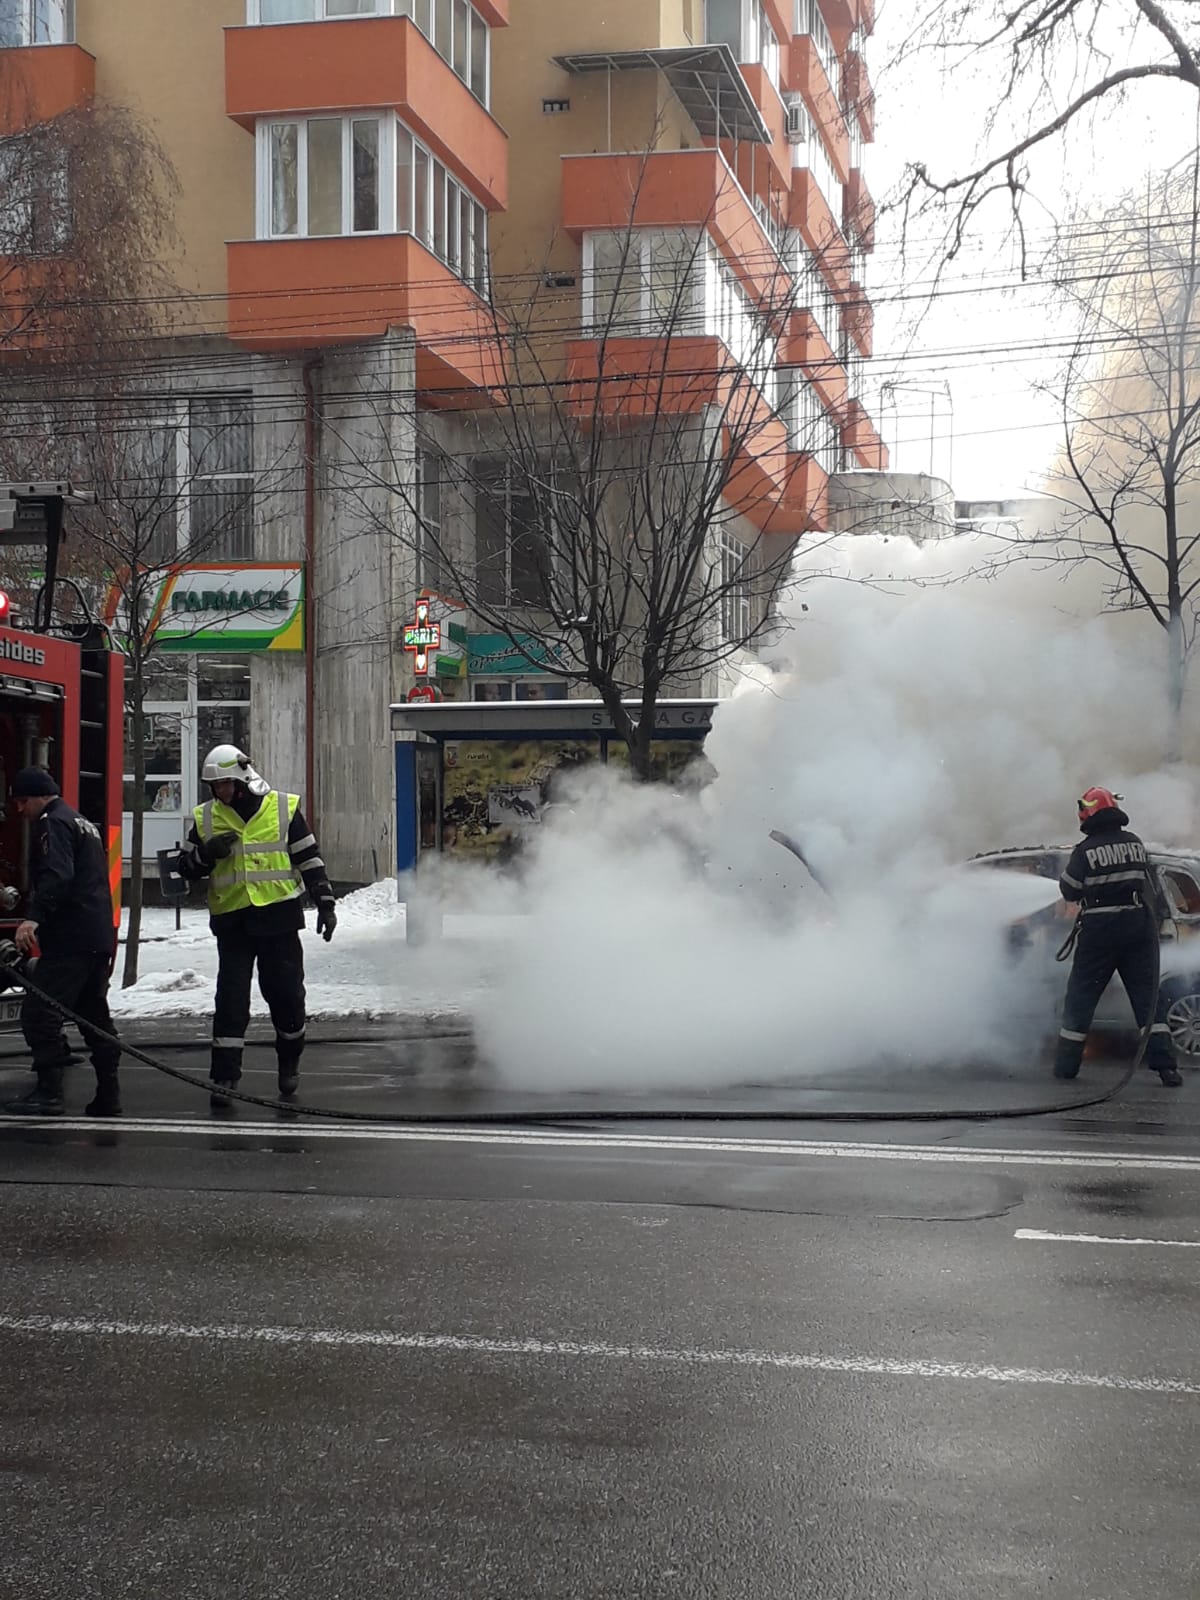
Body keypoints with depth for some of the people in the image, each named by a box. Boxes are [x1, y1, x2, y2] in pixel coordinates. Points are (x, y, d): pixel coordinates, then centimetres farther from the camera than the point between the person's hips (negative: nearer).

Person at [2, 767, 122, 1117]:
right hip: (98, 937, 10)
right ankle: (108, 1095, 14)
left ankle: (48, 1091, -12)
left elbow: (57, 876, -23)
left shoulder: (53, 824, -7)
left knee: (39, 1011, -9)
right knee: (94, 1014, 13)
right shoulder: (83, 823, 24)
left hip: (70, 938, -10)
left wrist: (34, 917, -33)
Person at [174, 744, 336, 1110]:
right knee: (231, 998, -4)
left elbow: (309, 860, 5)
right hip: (232, 921, 1)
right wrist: (207, 853, -11)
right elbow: (185, 866, 9)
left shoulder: (283, 809, 0)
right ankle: (223, 1077, -1)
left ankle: (289, 1062, 27)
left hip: (278, 917, -1)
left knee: (286, 993, 4)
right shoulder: (206, 818, 6)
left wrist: (325, 903, 1)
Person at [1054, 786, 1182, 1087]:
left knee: (1081, 996, 8)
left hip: (1099, 931, -3)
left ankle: (1066, 1065, 10)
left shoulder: (1085, 851, -10)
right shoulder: (1135, 843, 3)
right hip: (1140, 927, 3)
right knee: (1148, 995, 6)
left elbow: (1069, 891, -4)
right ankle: (1164, 1064, -2)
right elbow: (1152, 887, 12)